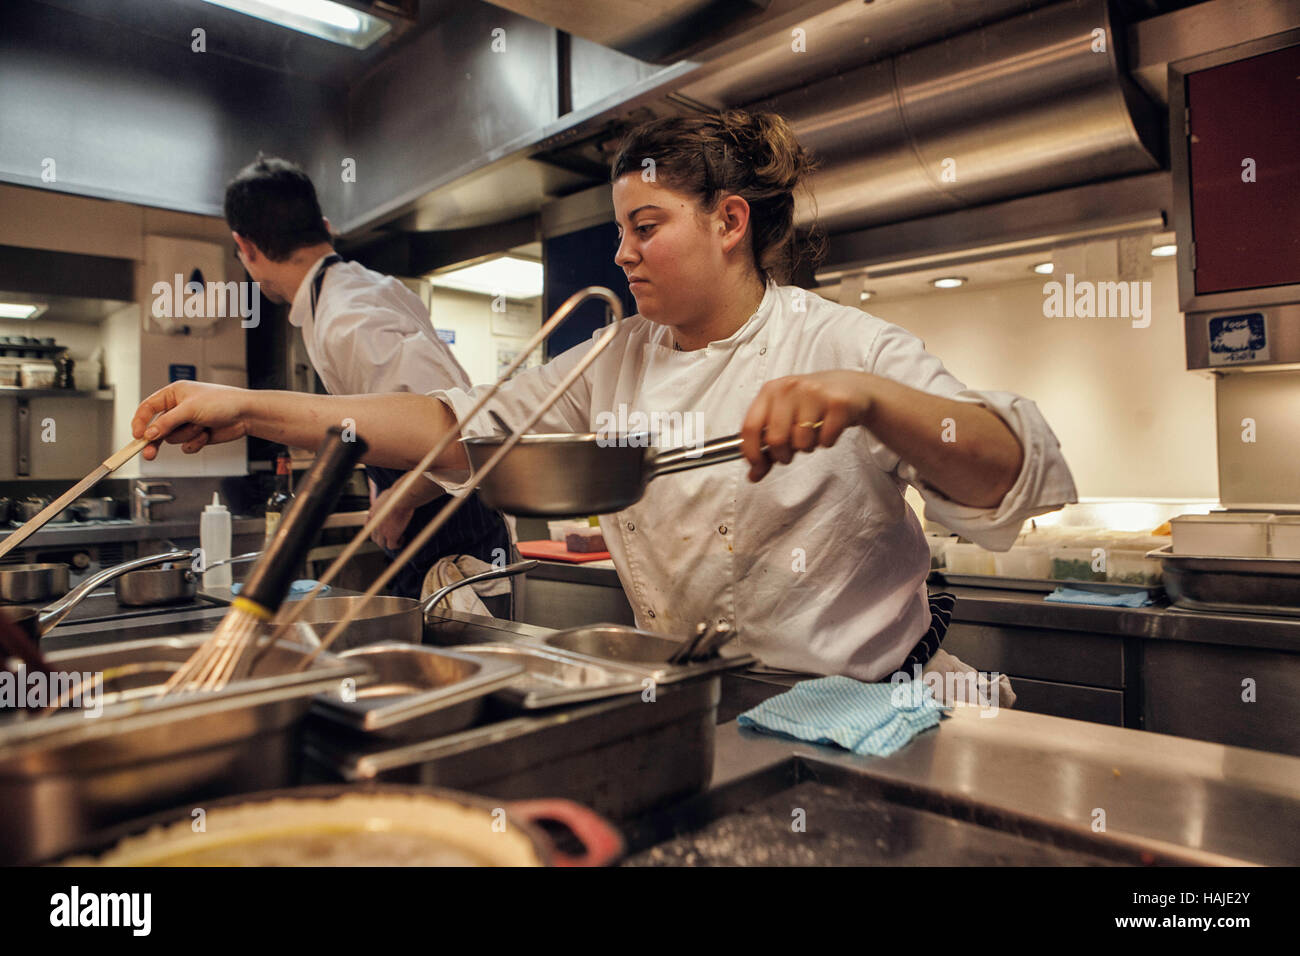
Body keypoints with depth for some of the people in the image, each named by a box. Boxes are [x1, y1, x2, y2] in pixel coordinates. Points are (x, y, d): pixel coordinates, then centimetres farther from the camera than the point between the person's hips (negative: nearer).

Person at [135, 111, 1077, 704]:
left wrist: (870, 398, -36)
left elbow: (1014, 475, -17)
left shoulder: (839, 344, -10)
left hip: (864, 710, -3)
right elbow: (461, 426, -3)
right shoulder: (614, 365, 2)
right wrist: (251, 409, -10)